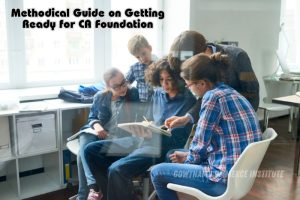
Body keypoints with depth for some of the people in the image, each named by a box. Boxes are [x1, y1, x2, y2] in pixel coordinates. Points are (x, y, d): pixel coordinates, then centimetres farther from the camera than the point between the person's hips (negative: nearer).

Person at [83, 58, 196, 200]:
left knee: (117, 169, -30)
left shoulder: (189, 101, -7)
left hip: (162, 148, -7)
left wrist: (154, 134, -19)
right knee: (91, 150, 0)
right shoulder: (157, 93, 11)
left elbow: (183, 139, -10)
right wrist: (145, 128, -2)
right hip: (143, 141, 8)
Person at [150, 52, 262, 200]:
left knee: (157, 172, 1)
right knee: (171, 155, 23)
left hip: (226, 179, -10)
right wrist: (188, 155, 15)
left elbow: (200, 143, -15)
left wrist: (188, 160, 6)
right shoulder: (232, 93, 9)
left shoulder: (213, 96, -19)